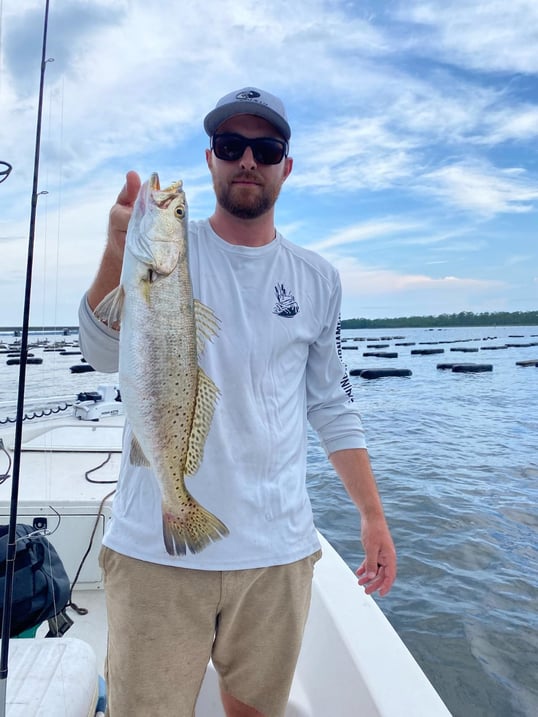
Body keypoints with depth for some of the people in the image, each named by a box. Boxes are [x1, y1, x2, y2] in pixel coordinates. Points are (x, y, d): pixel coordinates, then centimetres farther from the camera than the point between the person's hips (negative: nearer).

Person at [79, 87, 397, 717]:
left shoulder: (317, 280, 6)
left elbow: (331, 405, 10)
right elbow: (105, 354, -17)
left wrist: (373, 515, 8)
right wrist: (120, 252, -35)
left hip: (278, 552, 3)